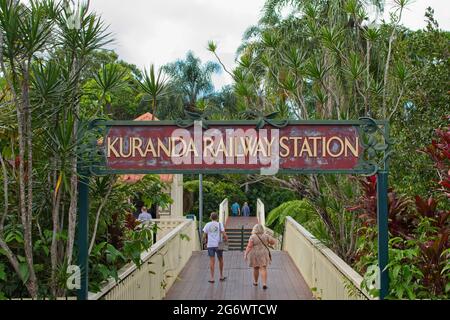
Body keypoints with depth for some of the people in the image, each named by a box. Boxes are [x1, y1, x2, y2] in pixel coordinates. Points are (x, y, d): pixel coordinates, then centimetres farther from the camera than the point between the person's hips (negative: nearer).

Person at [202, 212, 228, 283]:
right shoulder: (220, 224, -1)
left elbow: (204, 236, 3)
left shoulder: (207, 225, 4)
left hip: (210, 245, 1)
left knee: (212, 261, 2)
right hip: (218, 245, -1)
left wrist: (205, 241, 20)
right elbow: (224, 235, -10)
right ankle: (221, 276, 25)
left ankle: (212, 278, -1)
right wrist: (226, 240, 4)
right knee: (220, 260, 15)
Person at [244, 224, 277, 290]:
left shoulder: (253, 237, -11)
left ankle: (255, 282, 29)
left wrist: (246, 254, -13)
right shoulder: (265, 236, -4)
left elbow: (249, 246, -16)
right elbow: (274, 241, 0)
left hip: (255, 255, -1)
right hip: (264, 254, 1)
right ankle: (264, 284, -14)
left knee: (255, 268, 14)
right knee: (263, 269, -2)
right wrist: (269, 244, 19)